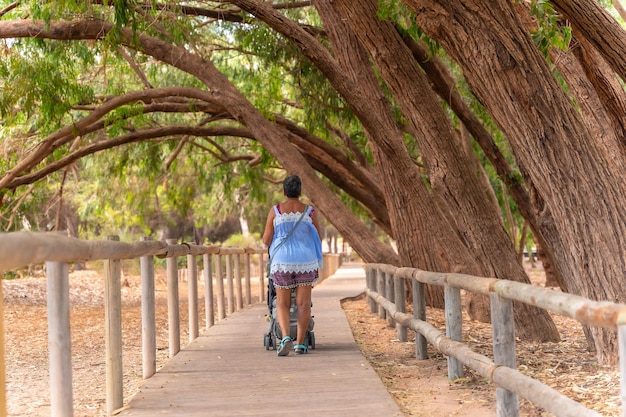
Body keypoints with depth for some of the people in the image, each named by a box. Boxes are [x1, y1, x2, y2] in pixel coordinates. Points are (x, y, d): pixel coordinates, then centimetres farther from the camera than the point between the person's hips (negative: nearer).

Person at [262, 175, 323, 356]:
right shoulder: (309, 212, -1)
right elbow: (318, 239, 5)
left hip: (282, 262, 0)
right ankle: (300, 344, 5)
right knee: (303, 304, 6)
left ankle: (285, 337, -15)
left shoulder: (275, 211, -2)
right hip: (305, 261, 0)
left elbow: (266, 240, 0)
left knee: (282, 304, 7)